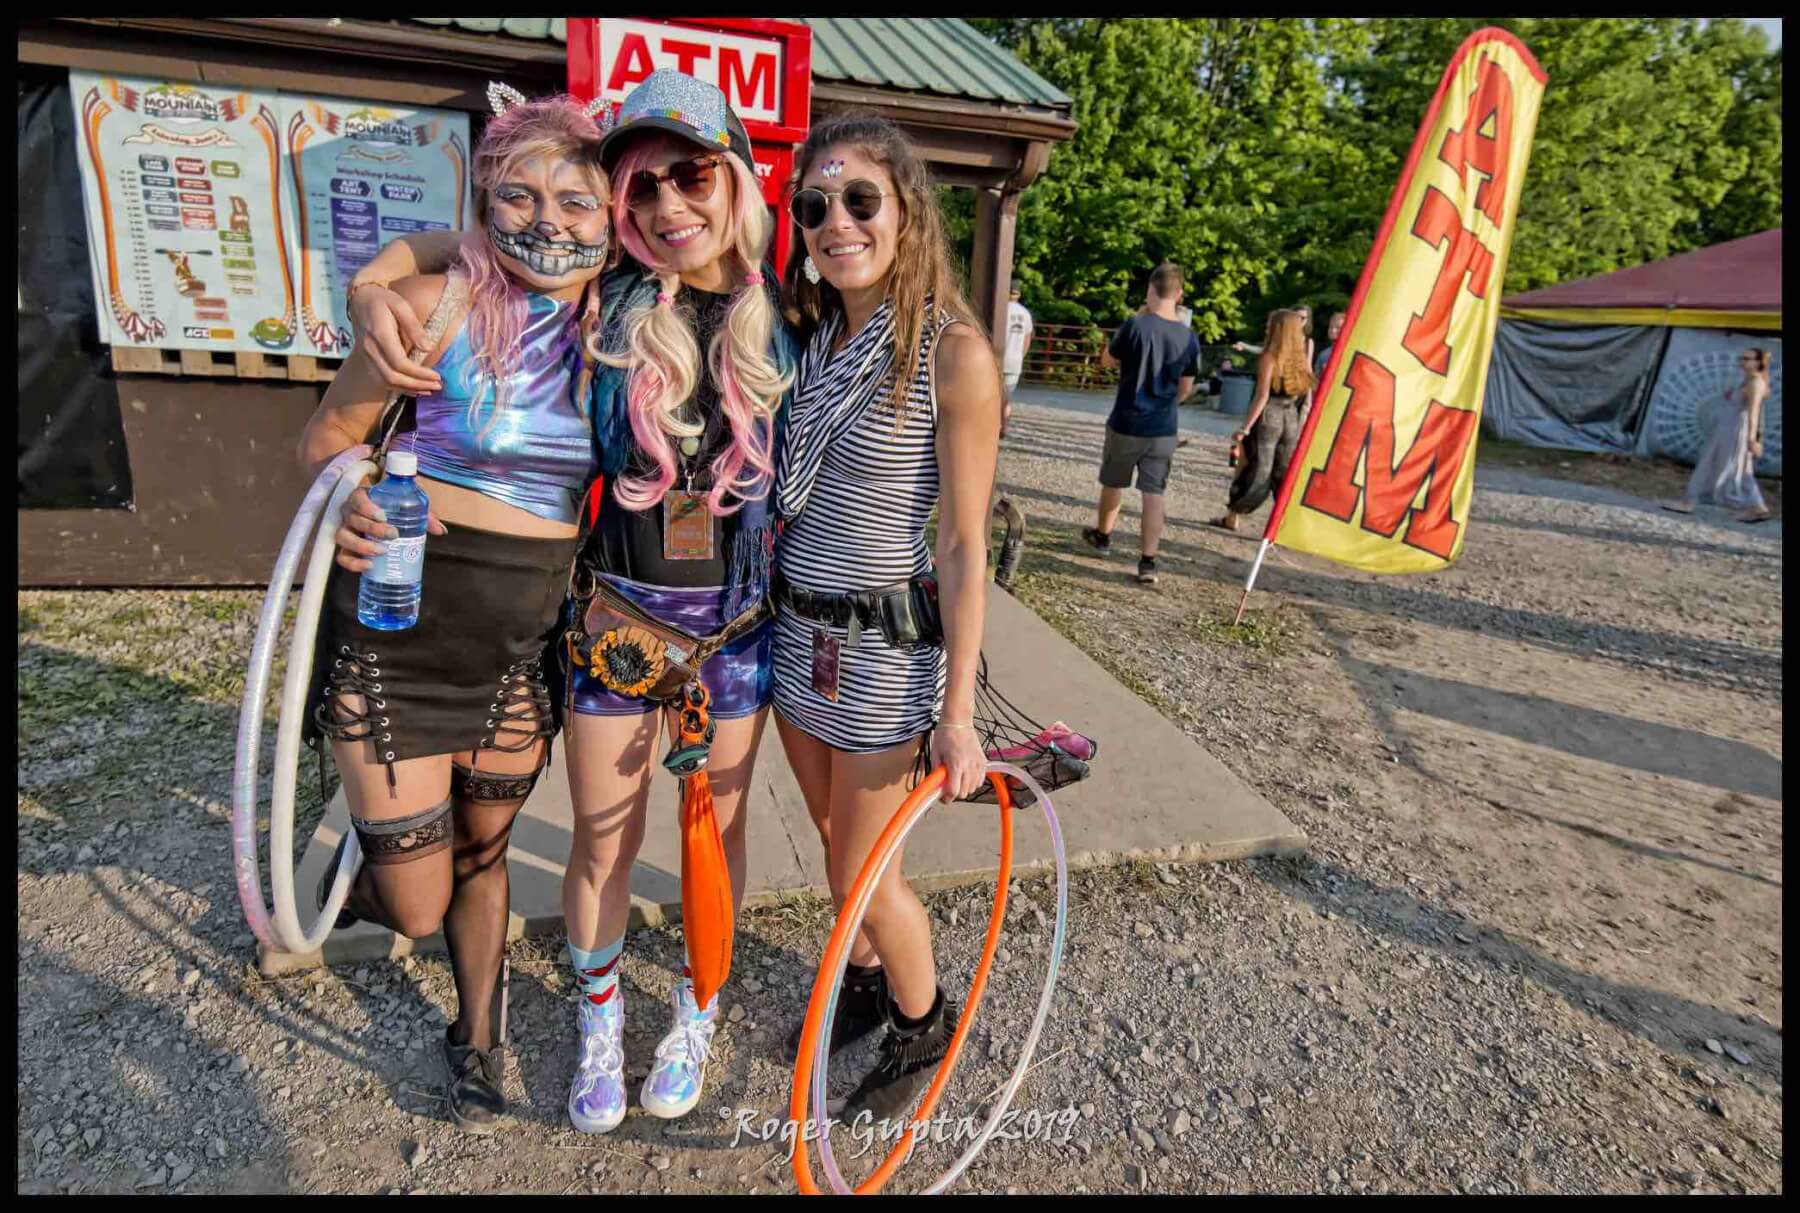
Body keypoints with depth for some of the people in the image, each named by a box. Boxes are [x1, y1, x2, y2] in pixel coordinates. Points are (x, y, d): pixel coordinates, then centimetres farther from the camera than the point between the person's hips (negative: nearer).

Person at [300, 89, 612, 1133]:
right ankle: (360, 875, 43)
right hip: (397, 634, -3)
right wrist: (349, 500, -23)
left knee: (483, 851, 20)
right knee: (417, 907, 5)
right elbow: (328, 433, -3)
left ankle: (479, 1040, 45)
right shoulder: (436, 305, -11)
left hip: (522, 644, 3)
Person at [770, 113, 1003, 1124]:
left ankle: (925, 1024, 35)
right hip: (799, 629, 6)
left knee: (862, 869, 6)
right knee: (835, 842, 21)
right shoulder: (813, 337, 5)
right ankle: (866, 985, 47)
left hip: (887, 645, -6)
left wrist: (957, 711, -16)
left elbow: (964, 546, -16)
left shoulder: (954, 352, -16)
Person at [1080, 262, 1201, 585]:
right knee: (1154, 494, 2)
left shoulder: (1136, 325, -14)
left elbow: (1106, 361, 3)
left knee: (1113, 483, 18)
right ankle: (1148, 561, -2)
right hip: (1164, 430, 2)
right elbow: (1185, 389, 8)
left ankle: (1102, 535, 39)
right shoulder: (1189, 337, -2)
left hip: (1126, 424, -2)